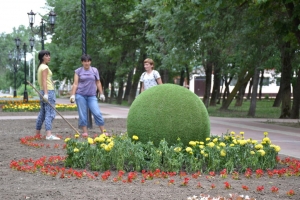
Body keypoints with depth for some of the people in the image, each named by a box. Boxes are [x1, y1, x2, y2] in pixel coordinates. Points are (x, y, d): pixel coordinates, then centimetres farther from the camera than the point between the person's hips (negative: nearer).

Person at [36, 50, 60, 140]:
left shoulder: (40, 67, 18)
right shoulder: (45, 67, -10)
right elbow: (44, 81, -19)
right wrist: (46, 93, -25)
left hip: (43, 91, 10)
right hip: (48, 91, -10)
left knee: (42, 112, 13)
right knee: (50, 113, -15)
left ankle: (37, 133, 17)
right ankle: (49, 134, -25)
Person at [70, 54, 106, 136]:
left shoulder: (94, 70, 9)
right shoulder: (78, 71, 4)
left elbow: (98, 83, 13)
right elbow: (75, 84, 1)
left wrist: (101, 94, 10)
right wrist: (72, 95, -8)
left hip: (92, 96, 1)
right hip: (80, 95, -1)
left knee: (97, 113, -7)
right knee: (82, 115, 0)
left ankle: (103, 131, -3)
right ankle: (85, 132, 8)